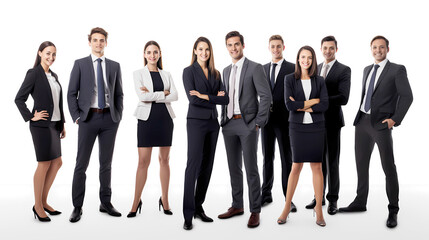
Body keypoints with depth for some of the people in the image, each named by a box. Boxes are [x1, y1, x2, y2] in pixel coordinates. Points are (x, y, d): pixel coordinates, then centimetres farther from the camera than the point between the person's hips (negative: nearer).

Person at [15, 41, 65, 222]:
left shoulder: (54, 76, 15)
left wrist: (62, 124, 16)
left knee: (57, 163, 9)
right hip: (41, 125, -8)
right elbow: (19, 99, -8)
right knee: (44, 164, -3)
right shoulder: (34, 74, -6)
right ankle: (37, 206, 10)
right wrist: (31, 117, -13)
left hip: (54, 124, 8)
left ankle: (44, 201, 22)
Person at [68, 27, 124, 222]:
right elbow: (71, 93, 1)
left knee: (106, 163, 10)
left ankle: (106, 203, 20)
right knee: (81, 163, 0)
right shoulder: (80, 64, 4)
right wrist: (76, 116, -7)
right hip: (88, 118, -2)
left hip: (109, 119, 2)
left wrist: (118, 116, 4)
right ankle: (77, 207, 10)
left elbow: (119, 94, 13)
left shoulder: (114, 66, 10)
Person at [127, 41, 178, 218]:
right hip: (147, 118, -3)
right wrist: (163, 93, -7)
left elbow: (175, 96, -3)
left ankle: (165, 200, 17)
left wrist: (152, 95, -11)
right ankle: (136, 203, 5)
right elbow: (142, 96, -11)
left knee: (164, 159, 7)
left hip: (165, 118, 3)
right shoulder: (139, 73, 5)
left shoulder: (166, 75, 12)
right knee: (143, 162, -4)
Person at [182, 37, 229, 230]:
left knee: (207, 165, 8)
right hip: (196, 122, -6)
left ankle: (198, 207, 18)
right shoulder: (189, 71, -2)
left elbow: (225, 99, 2)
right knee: (193, 165, -9)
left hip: (212, 122, 6)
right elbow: (192, 99, -15)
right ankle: (188, 214, -5)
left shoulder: (215, 74, 12)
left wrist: (204, 96, -11)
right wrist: (215, 99, -9)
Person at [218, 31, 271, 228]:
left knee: (251, 168, -4)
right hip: (229, 124, 7)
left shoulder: (255, 68, -5)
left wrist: (258, 123, -13)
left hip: (248, 124, -6)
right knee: (234, 167, 12)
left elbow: (266, 96, -10)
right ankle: (237, 206, 24)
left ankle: (255, 211, 5)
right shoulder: (226, 71, 16)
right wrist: (224, 120, 11)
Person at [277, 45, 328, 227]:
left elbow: (325, 105, -4)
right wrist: (313, 101, -8)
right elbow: (289, 104, -10)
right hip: (297, 127, -1)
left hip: (316, 127, 1)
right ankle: (287, 207, 15)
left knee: (317, 167, 2)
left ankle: (318, 208, 12)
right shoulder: (290, 79, 2)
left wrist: (302, 106, -10)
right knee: (296, 166, 2)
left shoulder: (319, 81, 7)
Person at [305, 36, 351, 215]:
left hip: (332, 121, -5)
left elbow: (343, 98, -16)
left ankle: (333, 200, 13)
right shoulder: (316, 68, 13)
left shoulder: (344, 70, -5)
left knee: (332, 161, 2)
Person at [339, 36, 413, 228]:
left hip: (381, 124, -6)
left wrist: (395, 119, -13)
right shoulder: (367, 70, 17)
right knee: (361, 164, 11)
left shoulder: (397, 70, -2)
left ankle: (393, 211, 8)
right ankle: (360, 203, 24)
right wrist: (360, 115, 13)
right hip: (362, 121, 6)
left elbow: (407, 96, -6)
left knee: (389, 167, -2)